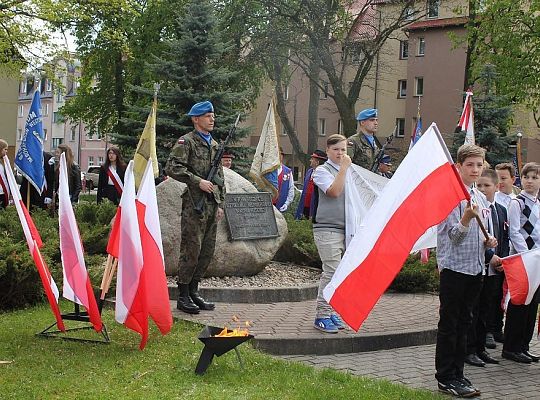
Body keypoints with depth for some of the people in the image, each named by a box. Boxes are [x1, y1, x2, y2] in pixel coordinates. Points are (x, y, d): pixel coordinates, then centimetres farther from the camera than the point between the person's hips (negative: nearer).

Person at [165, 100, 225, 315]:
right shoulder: (186, 142, -5)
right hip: (194, 205, -8)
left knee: (207, 250, 10)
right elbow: (172, 167, -18)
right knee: (192, 249, -7)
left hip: (212, 206, 8)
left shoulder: (214, 145, 19)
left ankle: (194, 292, 20)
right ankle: (183, 297, 1)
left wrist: (220, 204, 17)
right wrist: (198, 181, -21)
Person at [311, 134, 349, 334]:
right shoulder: (322, 171, -2)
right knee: (332, 272, -11)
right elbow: (334, 191, -18)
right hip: (327, 228, -7)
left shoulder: (350, 171, 18)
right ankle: (322, 316, -4)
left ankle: (330, 312, 17)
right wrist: (343, 168, -15)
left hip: (346, 228, 7)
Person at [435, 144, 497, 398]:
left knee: (463, 323, 14)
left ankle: (457, 374, 22)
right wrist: (466, 219, -34)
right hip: (454, 267, -8)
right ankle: (446, 378, 6)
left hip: (475, 268, 8)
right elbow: (454, 235, -16)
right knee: (449, 325, 0)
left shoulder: (481, 198, 14)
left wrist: (488, 242, 5)